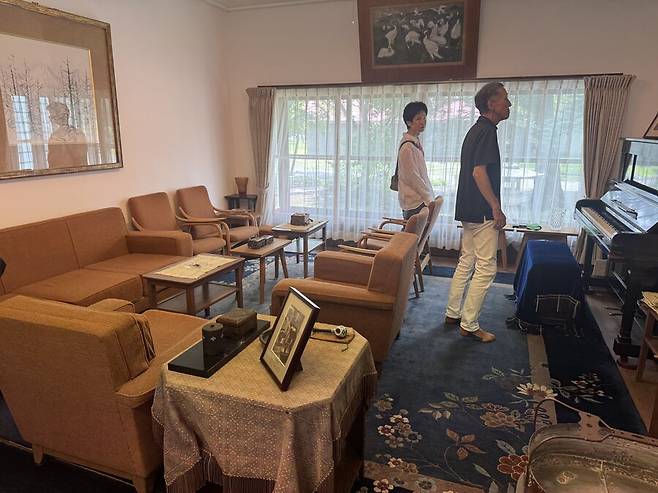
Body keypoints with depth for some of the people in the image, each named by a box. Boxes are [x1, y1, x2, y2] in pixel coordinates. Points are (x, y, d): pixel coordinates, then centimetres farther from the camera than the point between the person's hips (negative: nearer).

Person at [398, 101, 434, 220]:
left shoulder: (417, 142, 14)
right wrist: (430, 200, -10)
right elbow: (414, 178, -15)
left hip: (421, 200, 9)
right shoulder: (407, 147, -14)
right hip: (414, 202, -9)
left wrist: (430, 197, 14)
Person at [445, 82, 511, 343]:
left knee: (466, 262, 15)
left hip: (469, 210, 10)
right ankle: (469, 325, 2)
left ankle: (453, 313, 23)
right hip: (481, 212, -10)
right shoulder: (487, 131, -14)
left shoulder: (477, 130, 16)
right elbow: (479, 172, -23)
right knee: (486, 267, -4)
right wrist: (496, 208, -20)